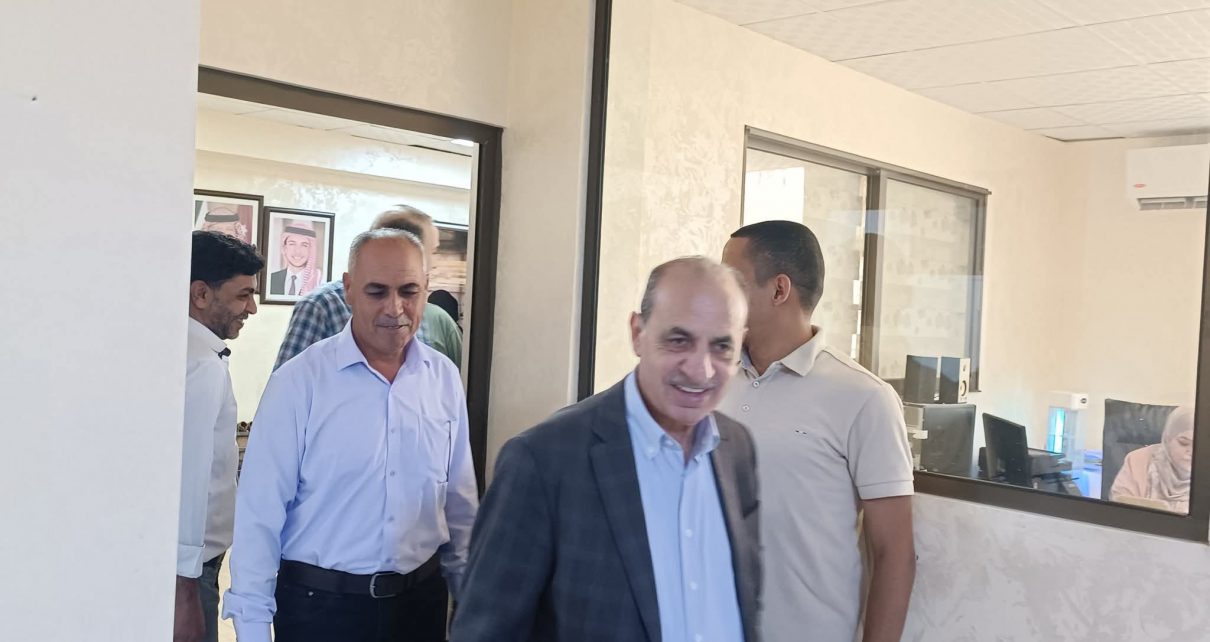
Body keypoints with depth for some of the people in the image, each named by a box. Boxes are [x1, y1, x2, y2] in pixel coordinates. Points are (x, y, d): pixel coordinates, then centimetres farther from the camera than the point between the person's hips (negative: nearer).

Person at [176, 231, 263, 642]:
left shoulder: (185, 349, 7)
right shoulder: (203, 364, -21)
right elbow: (187, 478, -24)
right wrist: (184, 590, -22)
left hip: (187, 557, 9)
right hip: (184, 565, -9)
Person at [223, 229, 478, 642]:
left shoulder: (445, 379, -1)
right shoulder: (299, 382, -12)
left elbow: (460, 504, 6)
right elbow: (261, 511, -10)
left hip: (421, 599, 4)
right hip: (318, 605, -3)